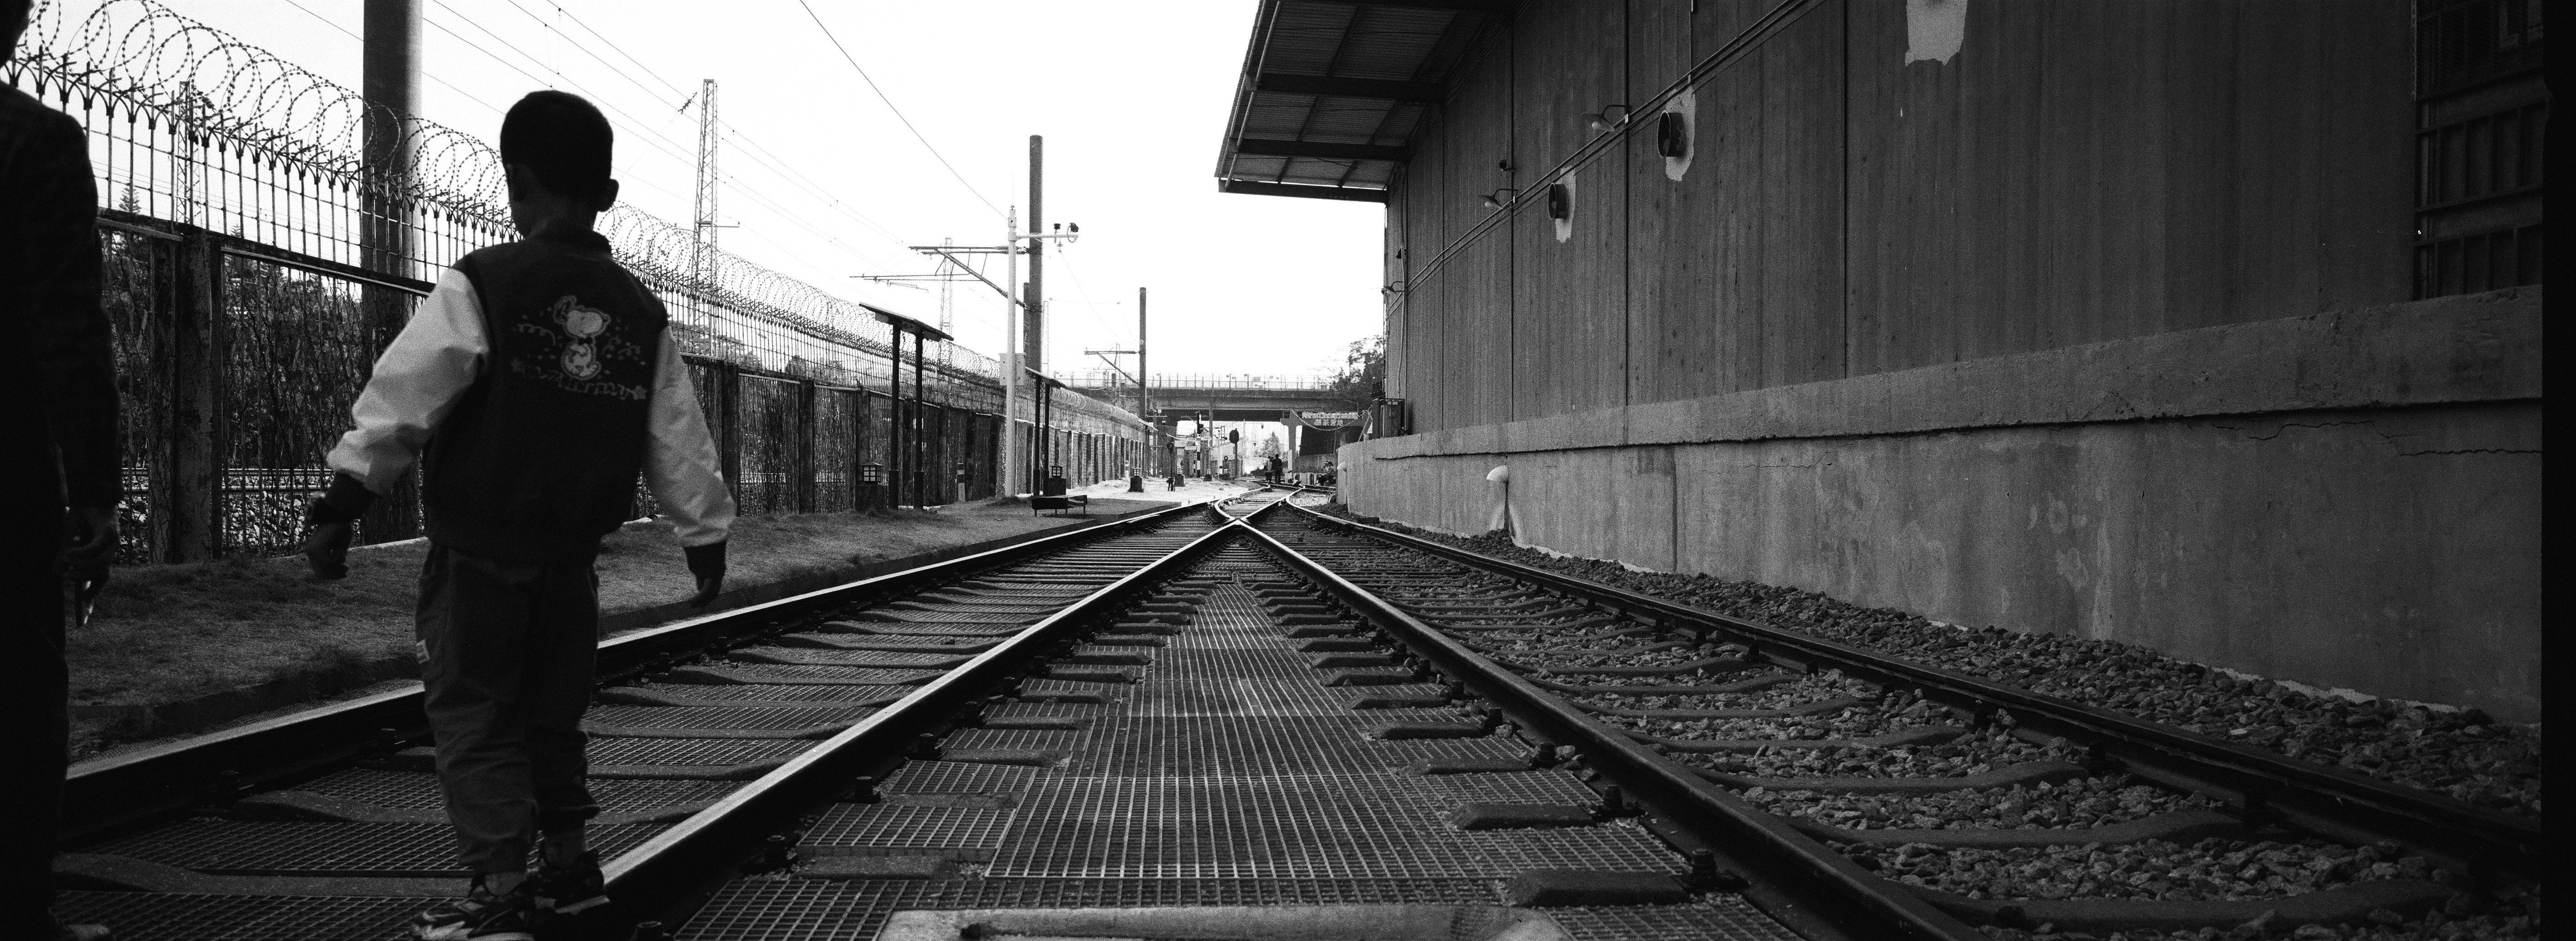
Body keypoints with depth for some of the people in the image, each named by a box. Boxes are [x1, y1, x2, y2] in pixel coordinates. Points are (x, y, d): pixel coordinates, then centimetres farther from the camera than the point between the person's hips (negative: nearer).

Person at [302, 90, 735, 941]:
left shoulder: (480, 287, -11)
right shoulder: (640, 313, 5)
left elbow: (399, 401, -13)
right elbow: (679, 442, 9)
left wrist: (342, 501, -9)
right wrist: (707, 535, 17)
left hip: (478, 553, -5)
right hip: (571, 557, 5)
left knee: (473, 716, 3)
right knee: (552, 712, 18)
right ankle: (567, 864, 26)